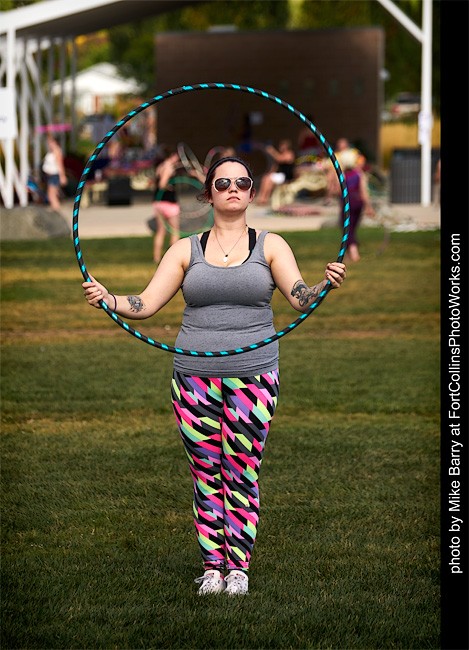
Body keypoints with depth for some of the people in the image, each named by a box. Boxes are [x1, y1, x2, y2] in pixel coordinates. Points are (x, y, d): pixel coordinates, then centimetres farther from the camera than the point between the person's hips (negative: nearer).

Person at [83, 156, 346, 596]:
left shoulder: (270, 246, 8)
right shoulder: (187, 250, 11)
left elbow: (299, 297, -5)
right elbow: (146, 303, 6)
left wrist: (325, 285, -26)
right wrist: (109, 300, -12)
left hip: (253, 375, -1)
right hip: (195, 375, 1)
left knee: (242, 474, -2)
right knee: (206, 474, 2)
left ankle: (238, 566, 7)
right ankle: (212, 565, 10)